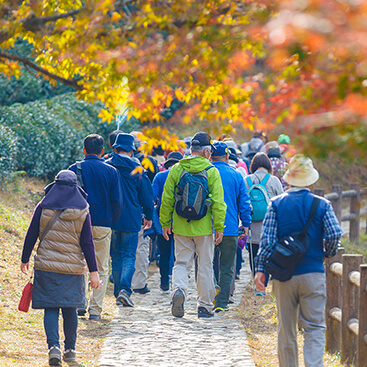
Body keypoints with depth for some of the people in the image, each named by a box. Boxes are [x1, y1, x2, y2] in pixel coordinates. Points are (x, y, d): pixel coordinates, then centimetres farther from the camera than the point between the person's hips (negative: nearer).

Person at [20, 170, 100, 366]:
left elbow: (31, 235, 3)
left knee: (51, 308, 2)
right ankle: (70, 350, 19)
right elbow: (87, 243, -3)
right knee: (70, 309, 12)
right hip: (73, 268, 0)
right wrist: (94, 271, -1)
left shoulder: (43, 207, -1)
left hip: (46, 265, 0)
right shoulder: (82, 211, -2)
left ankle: (53, 346, -17)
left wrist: (25, 260, 15)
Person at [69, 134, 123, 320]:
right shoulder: (111, 171, 1)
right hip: (103, 224, 0)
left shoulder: (75, 169, -1)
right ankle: (95, 310, 4)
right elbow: (117, 202, 1)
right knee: (101, 268, 8)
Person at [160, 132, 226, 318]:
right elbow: (218, 202, -8)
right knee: (205, 266, 9)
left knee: (181, 263, 10)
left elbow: (167, 199, 3)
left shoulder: (176, 169, 0)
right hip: (204, 227, -2)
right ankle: (205, 306, 14)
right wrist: (219, 227, -3)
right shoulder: (211, 171, -6)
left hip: (181, 227, 2)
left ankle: (178, 289, -18)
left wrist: (165, 223, 13)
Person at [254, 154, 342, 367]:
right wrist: (327, 253, 10)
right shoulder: (322, 204, -2)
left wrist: (260, 269, -3)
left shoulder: (276, 204, 0)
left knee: (286, 331, 11)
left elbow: (267, 239, -5)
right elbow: (335, 234, -10)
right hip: (313, 274, -1)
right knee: (315, 328, -1)